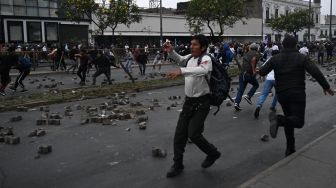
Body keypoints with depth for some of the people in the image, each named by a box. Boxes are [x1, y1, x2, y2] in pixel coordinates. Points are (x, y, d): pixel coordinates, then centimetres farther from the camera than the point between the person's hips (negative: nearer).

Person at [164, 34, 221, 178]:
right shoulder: (190, 57, 5)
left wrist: (181, 71, -54)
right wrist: (171, 51, 6)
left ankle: (213, 153, 22)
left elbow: (202, 70, -41)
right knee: (180, 133, 7)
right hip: (189, 101, 7)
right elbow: (180, 59, 26)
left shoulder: (206, 59, -18)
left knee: (193, 134, -8)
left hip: (201, 103, -7)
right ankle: (178, 165, 23)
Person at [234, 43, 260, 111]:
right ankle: (248, 96, 5)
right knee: (256, 85, 20)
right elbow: (253, 60, -23)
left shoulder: (247, 54, 19)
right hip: (249, 74, -5)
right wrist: (253, 70, -17)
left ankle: (236, 103, -3)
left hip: (242, 73, 5)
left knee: (241, 89, 8)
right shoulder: (256, 54, -1)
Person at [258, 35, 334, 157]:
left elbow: (262, 72, -2)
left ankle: (290, 148, 17)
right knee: (299, 122, -4)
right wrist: (326, 86, -4)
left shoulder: (275, 59, 3)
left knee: (290, 119, 18)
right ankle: (278, 119, -33)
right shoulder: (302, 58, -4)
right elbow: (316, 73, -12)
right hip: (297, 94, -4)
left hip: (281, 94, 4)